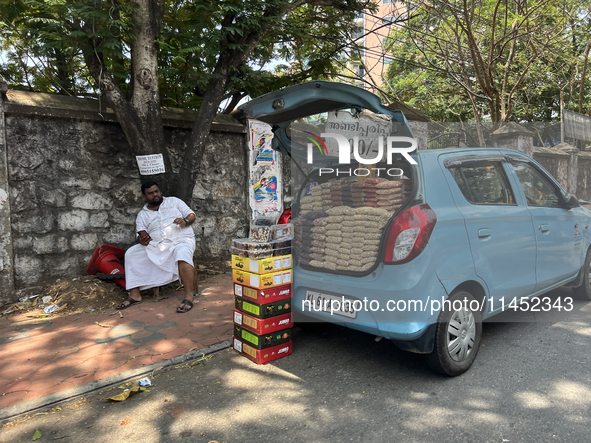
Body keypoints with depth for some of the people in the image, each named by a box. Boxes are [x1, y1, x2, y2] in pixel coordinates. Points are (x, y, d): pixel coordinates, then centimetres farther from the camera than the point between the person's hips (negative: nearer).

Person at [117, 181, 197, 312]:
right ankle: (135, 295, -11)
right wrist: (142, 240, -16)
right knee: (131, 254, -14)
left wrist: (185, 221, -15)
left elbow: (192, 215, 8)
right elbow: (141, 235, 9)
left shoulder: (174, 201, 13)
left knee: (182, 253, -38)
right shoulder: (142, 215, 16)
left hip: (181, 240, -4)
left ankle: (189, 296, -37)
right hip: (156, 246, 4)